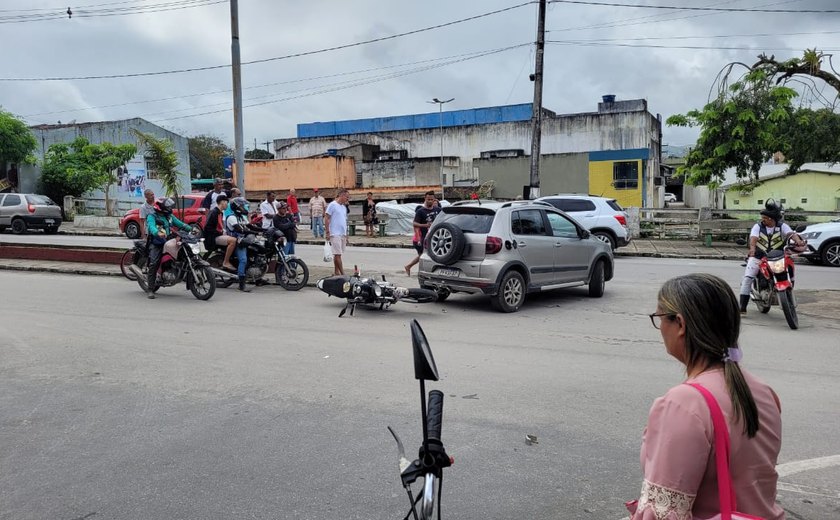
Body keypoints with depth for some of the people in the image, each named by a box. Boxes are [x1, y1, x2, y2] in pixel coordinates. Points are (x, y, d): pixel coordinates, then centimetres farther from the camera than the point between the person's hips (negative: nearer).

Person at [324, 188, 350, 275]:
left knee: (338, 254, 11)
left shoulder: (344, 207, 17)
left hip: (343, 234, 8)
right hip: (335, 234, -8)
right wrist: (327, 232, -15)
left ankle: (336, 272, 16)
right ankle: (343, 274, -10)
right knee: (337, 254, -8)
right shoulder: (332, 205, -7)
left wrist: (346, 235, 21)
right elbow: (326, 218, -10)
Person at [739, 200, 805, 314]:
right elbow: (753, 238, -17)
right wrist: (752, 248, -39)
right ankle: (742, 306, -18)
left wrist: (798, 240, -40)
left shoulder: (782, 226, 2)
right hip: (758, 257, -1)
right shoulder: (758, 226, 1)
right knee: (747, 278, -17)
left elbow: (791, 233, -17)